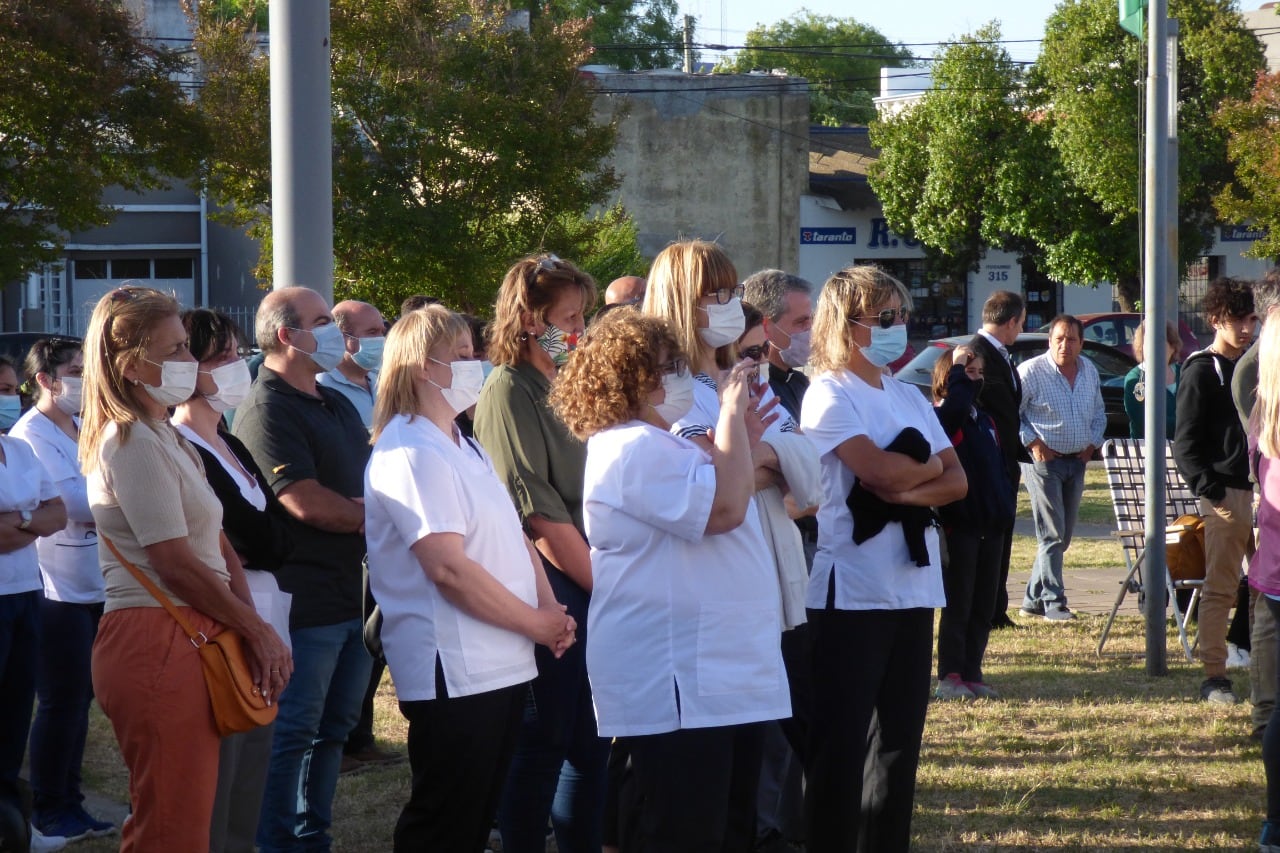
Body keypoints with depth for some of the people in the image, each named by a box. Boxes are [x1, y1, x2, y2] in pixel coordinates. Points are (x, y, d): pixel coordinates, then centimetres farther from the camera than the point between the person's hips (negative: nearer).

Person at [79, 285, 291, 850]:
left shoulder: (166, 437, 19)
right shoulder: (134, 444, -12)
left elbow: (216, 547, 15)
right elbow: (177, 565, -16)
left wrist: (250, 628, 2)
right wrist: (258, 631, -7)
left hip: (187, 641, 10)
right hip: (157, 647, -10)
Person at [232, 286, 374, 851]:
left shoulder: (337, 405, 17)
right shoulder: (267, 411, -14)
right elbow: (308, 504, -21)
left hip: (352, 594, 9)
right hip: (305, 605, -9)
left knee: (334, 728, 14)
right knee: (292, 735, -3)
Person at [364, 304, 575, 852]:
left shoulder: (463, 447, 16)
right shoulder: (411, 454, -15)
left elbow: (515, 538, 18)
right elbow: (449, 568, -22)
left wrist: (549, 606, 0)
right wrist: (536, 623, -14)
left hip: (503, 666, 10)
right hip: (454, 677, -10)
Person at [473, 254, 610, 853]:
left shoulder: (564, 387, 16)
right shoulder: (509, 393, -10)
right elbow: (542, 517, -15)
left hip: (590, 591, 8)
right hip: (544, 588, -8)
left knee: (591, 743, 11)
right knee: (543, 743, -2)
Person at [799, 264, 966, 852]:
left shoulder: (909, 398, 14)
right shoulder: (830, 395, -8)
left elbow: (957, 481, 5)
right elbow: (881, 472, -20)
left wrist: (907, 490, -15)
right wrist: (930, 464, 0)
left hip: (912, 586, 7)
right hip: (851, 592, -7)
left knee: (901, 739, 11)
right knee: (839, 744, -4)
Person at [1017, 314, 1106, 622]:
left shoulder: (1089, 371, 9)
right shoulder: (1031, 371, -11)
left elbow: (1099, 413, 22)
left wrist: (1093, 443, 8)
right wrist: (1032, 442, -13)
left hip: (1076, 461, 7)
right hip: (1044, 459, -7)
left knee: (1063, 536, 9)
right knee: (1052, 534, -10)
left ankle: (1034, 599, 19)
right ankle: (1054, 603, -7)